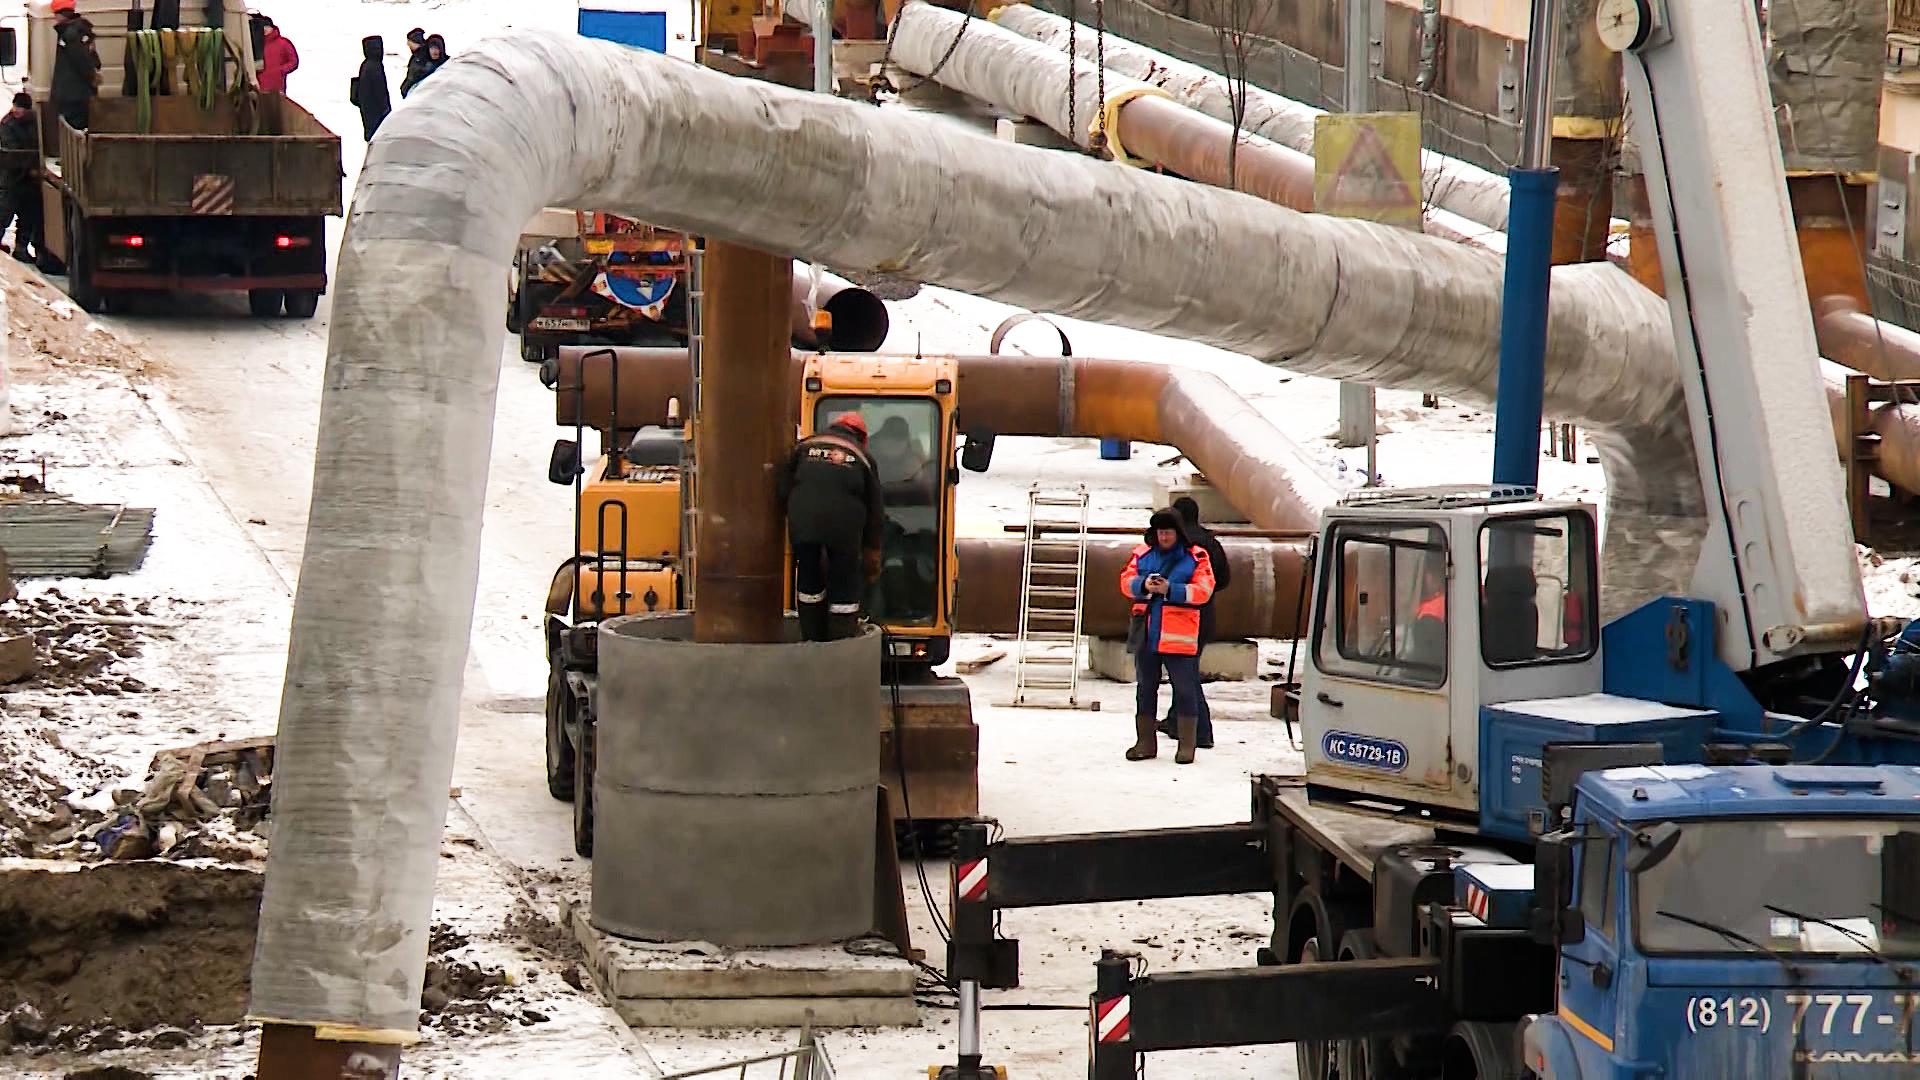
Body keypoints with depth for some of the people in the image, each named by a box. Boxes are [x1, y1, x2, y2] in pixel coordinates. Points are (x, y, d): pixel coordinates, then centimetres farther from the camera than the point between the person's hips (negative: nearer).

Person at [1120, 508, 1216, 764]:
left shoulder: (1196, 557, -2)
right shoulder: (1143, 554, 10)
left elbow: (1203, 590, -10)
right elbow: (1126, 581, 7)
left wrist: (1170, 589, -21)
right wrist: (1143, 585, -16)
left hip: (1178, 637, -4)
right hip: (1145, 634, 4)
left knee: (1184, 688, -2)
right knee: (1145, 687, 10)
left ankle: (1187, 745, 4)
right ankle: (1145, 742, 19)